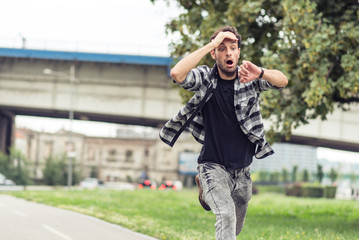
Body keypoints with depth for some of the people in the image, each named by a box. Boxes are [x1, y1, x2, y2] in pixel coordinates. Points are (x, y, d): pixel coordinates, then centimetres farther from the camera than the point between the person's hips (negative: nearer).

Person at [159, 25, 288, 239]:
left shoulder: (249, 78, -5)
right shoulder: (205, 79, -10)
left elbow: (282, 81, -22)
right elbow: (177, 74, -29)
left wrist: (260, 73, -44)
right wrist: (211, 44, -28)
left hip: (242, 169, 3)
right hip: (213, 165, -3)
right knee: (226, 216, -28)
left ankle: (207, 192, 48)